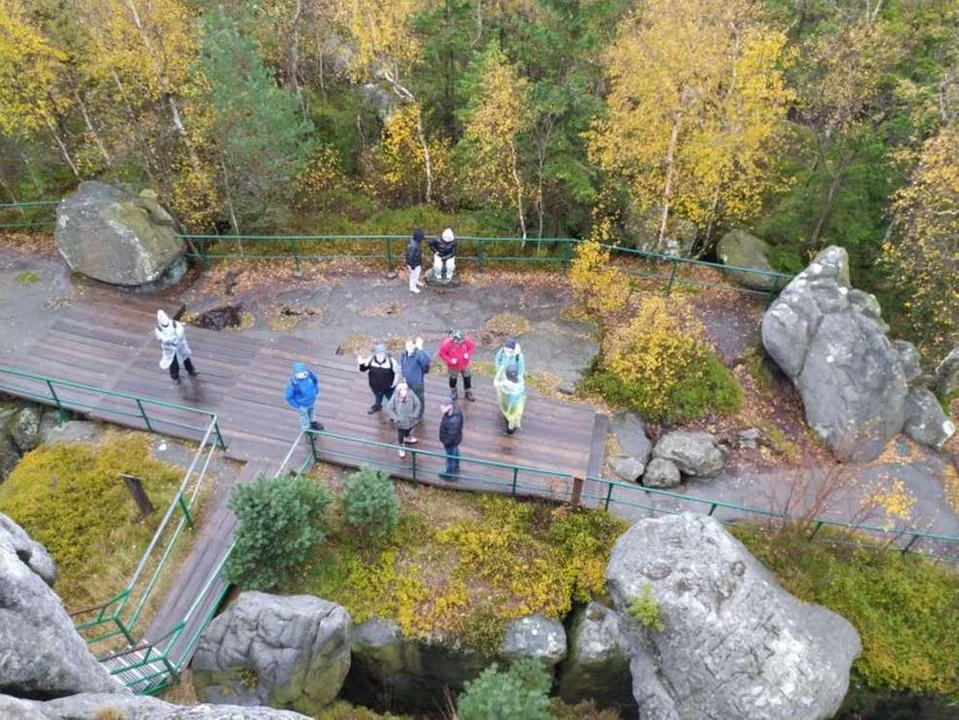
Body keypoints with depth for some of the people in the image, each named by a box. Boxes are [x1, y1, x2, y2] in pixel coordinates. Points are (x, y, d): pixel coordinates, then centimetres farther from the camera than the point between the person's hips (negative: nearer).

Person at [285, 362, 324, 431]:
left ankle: (313, 423, 65)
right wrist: (298, 406, -16)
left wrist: (316, 390, 3)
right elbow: (289, 397, -24)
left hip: (312, 400, 5)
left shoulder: (310, 373, -28)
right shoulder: (292, 383, -40)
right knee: (304, 418, 24)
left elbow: (315, 380, -2)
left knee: (312, 412, 34)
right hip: (303, 404, -5)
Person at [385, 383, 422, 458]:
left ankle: (407, 438, 65)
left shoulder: (411, 396, -24)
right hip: (400, 422, -3)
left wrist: (415, 415, -11)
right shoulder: (395, 398, -29)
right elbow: (389, 408, -18)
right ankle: (401, 448, 41)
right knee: (400, 434, 15)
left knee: (408, 429, 31)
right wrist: (395, 418, -20)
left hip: (410, 420, 3)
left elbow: (417, 404, -9)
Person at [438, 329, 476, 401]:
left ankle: (468, 393, 39)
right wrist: (450, 360, -30)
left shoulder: (466, 340, -26)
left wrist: (468, 354, -24)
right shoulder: (447, 343, -34)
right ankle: (453, 392, 49)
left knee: (467, 378, 17)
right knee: (453, 379, 21)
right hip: (453, 366, -2)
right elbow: (441, 353, -21)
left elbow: (472, 346, -7)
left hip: (465, 364, 2)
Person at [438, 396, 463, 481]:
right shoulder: (454, 410, -16)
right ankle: (456, 467, 59)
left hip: (451, 441, -8)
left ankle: (449, 475, 41)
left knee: (450, 457, 17)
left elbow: (452, 435, -32)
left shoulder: (454, 420, -44)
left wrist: (445, 442, -17)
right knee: (455, 452, 32)